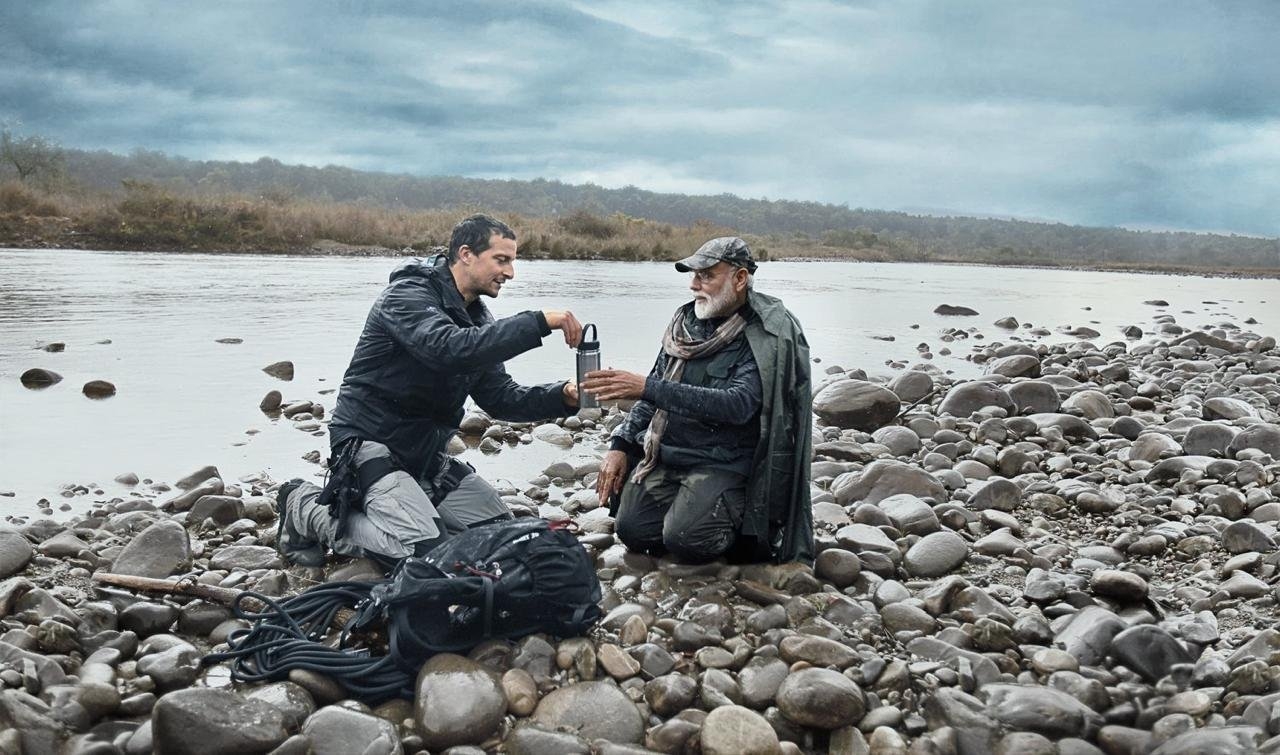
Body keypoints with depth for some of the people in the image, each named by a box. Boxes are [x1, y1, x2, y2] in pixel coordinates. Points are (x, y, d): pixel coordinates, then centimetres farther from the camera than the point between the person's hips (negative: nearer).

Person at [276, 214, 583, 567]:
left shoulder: (476, 319, 10)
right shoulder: (408, 295, -17)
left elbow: (502, 398, 5)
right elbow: (450, 349, -37)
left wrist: (563, 397, -13)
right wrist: (538, 322, -38)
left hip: (426, 453, 9)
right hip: (369, 443, -9)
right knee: (428, 554, -25)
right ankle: (310, 513, -2)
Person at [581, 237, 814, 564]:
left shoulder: (766, 338, -13)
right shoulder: (686, 322, 5)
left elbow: (738, 405, -27)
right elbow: (654, 393, 15)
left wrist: (646, 387, -31)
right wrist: (620, 446, 2)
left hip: (724, 461, -5)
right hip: (665, 453, 6)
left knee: (687, 540, -23)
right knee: (633, 531, -8)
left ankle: (739, 524, 7)